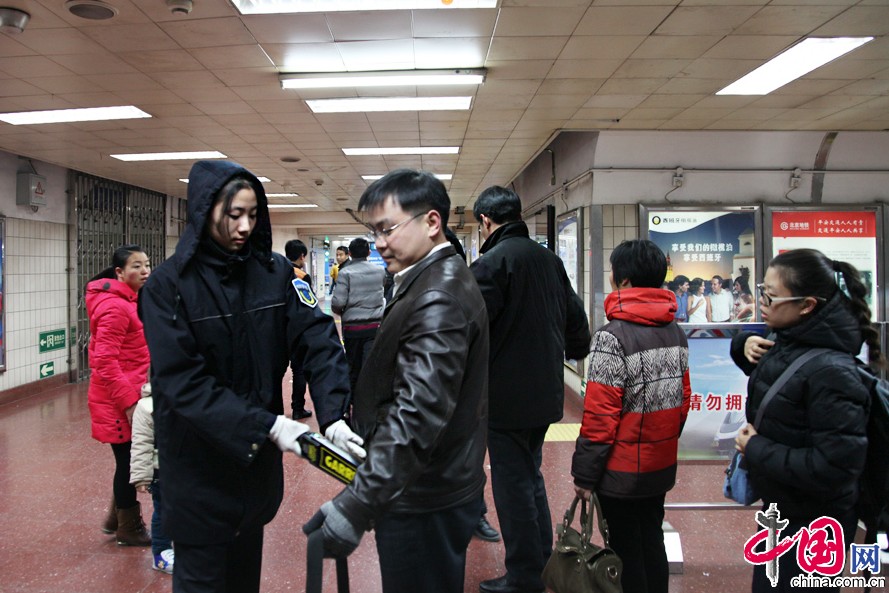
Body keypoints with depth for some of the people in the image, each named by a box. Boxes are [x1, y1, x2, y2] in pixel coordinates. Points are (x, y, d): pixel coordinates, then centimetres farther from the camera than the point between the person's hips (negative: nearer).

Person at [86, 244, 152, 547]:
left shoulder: (128, 300, 11)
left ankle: (117, 518, 36)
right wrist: (129, 402, -24)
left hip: (129, 395, 10)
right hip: (119, 402, -10)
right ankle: (129, 528, 23)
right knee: (128, 461, 5)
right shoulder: (115, 306, -21)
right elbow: (105, 361, -25)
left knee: (131, 460, 20)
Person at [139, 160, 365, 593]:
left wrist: (333, 417, -26)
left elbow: (318, 339, -12)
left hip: (258, 453, 3)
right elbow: (182, 380, -20)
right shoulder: (168, 285, -12)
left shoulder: (275, 272, -3)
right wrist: (267, 425, -27)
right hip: (198, 459, -3)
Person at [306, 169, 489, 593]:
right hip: (432, 490, 10)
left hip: (424, 501, -10)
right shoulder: (441, 280, 9)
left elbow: (417, 416, -32)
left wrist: (356, 506, -34)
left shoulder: (438, 300, -24)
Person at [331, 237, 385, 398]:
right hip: (375, 326, 1)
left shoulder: (345, 273, -7)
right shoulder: (380, 271, 5)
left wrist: (341, 312, 6)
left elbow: (338, 302, -13)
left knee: (353, 367, 14)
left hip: (352, 326, -1)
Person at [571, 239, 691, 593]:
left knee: (626, 548, 8)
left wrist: (584, 473, -13)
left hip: (622, 470, -7)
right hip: (662, 464, 7)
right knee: (652, 540, 20)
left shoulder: (612, 336, -20)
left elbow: (600, 414, -21)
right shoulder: (676, 331, 3)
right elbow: (683, 398, 10)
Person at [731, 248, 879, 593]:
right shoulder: (786, 342, -3)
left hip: (812, 527, -8)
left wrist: (757, 449, -22)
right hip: (780, 507, 8)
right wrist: (745, 344, -3)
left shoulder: (831, 373, -29)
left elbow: (835, 467, -32)